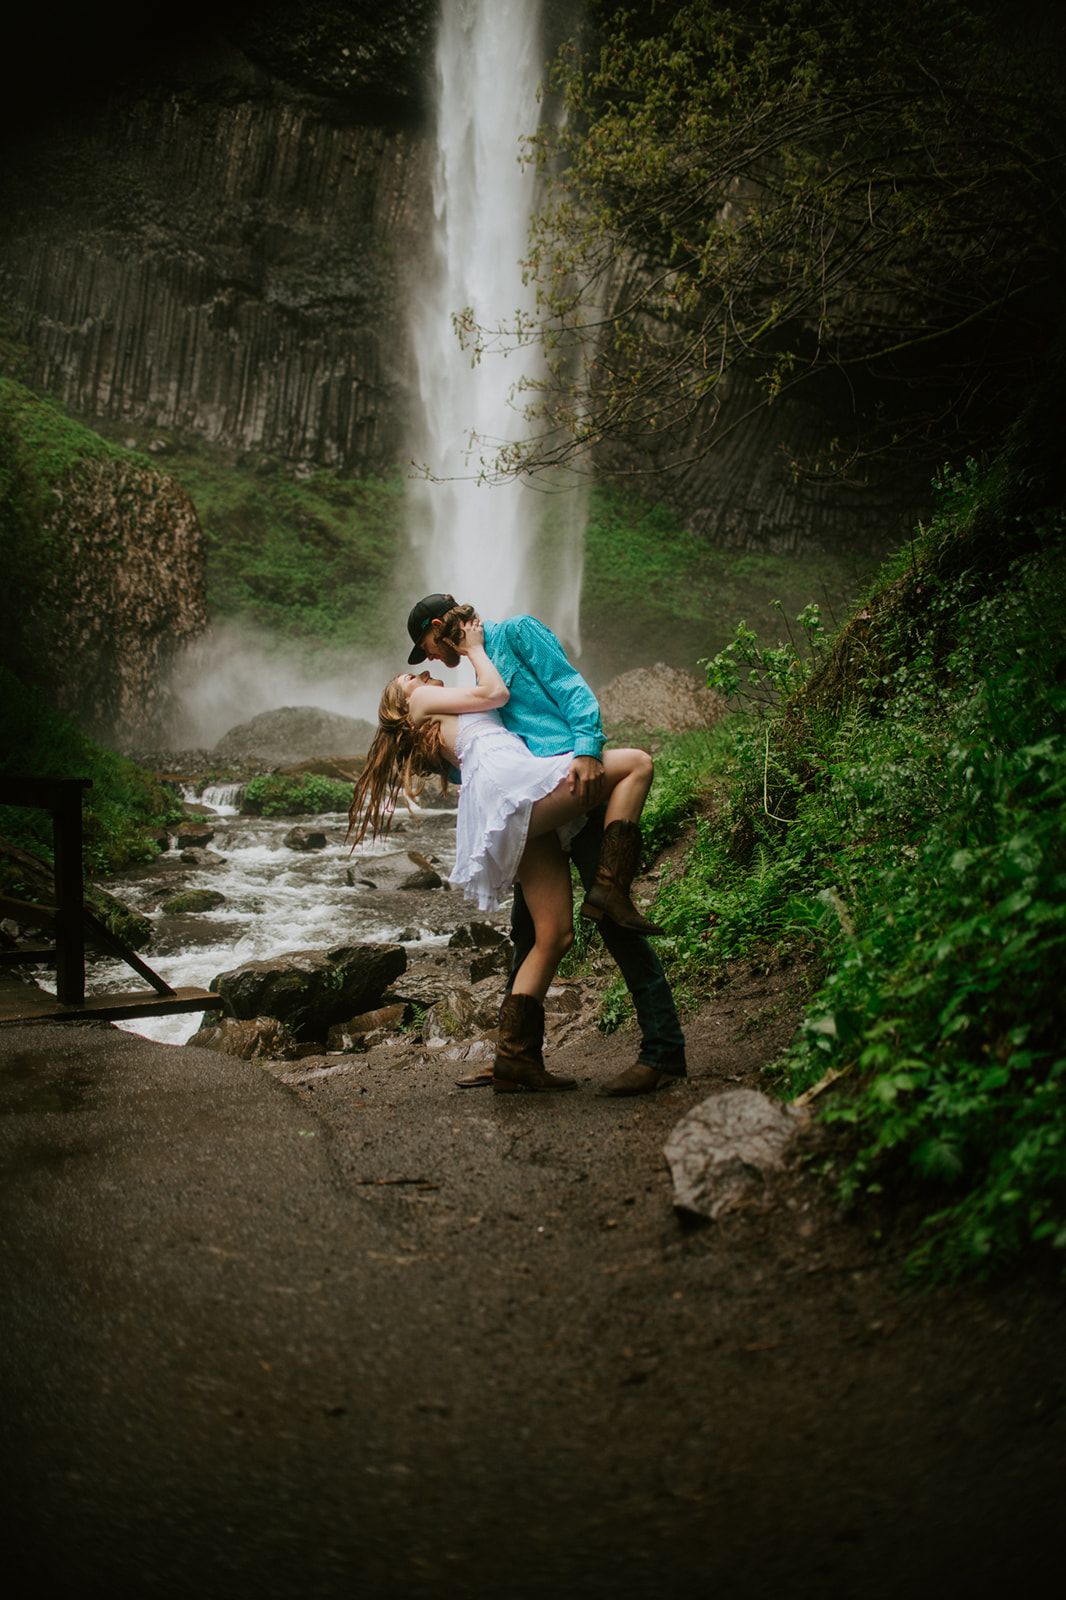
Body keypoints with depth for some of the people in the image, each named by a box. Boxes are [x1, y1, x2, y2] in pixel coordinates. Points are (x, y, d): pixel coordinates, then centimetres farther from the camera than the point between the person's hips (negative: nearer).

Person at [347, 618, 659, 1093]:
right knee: (636, 763, -9)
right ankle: (610, 890, -20)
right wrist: (474, 650, 25)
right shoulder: (420, 703, 19)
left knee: (555, 935, 0)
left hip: (523, 820, 8)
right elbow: (494, 693, 11)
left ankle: (516, 1055, -5)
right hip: (506, 780, -8)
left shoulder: (444, 728, 41)